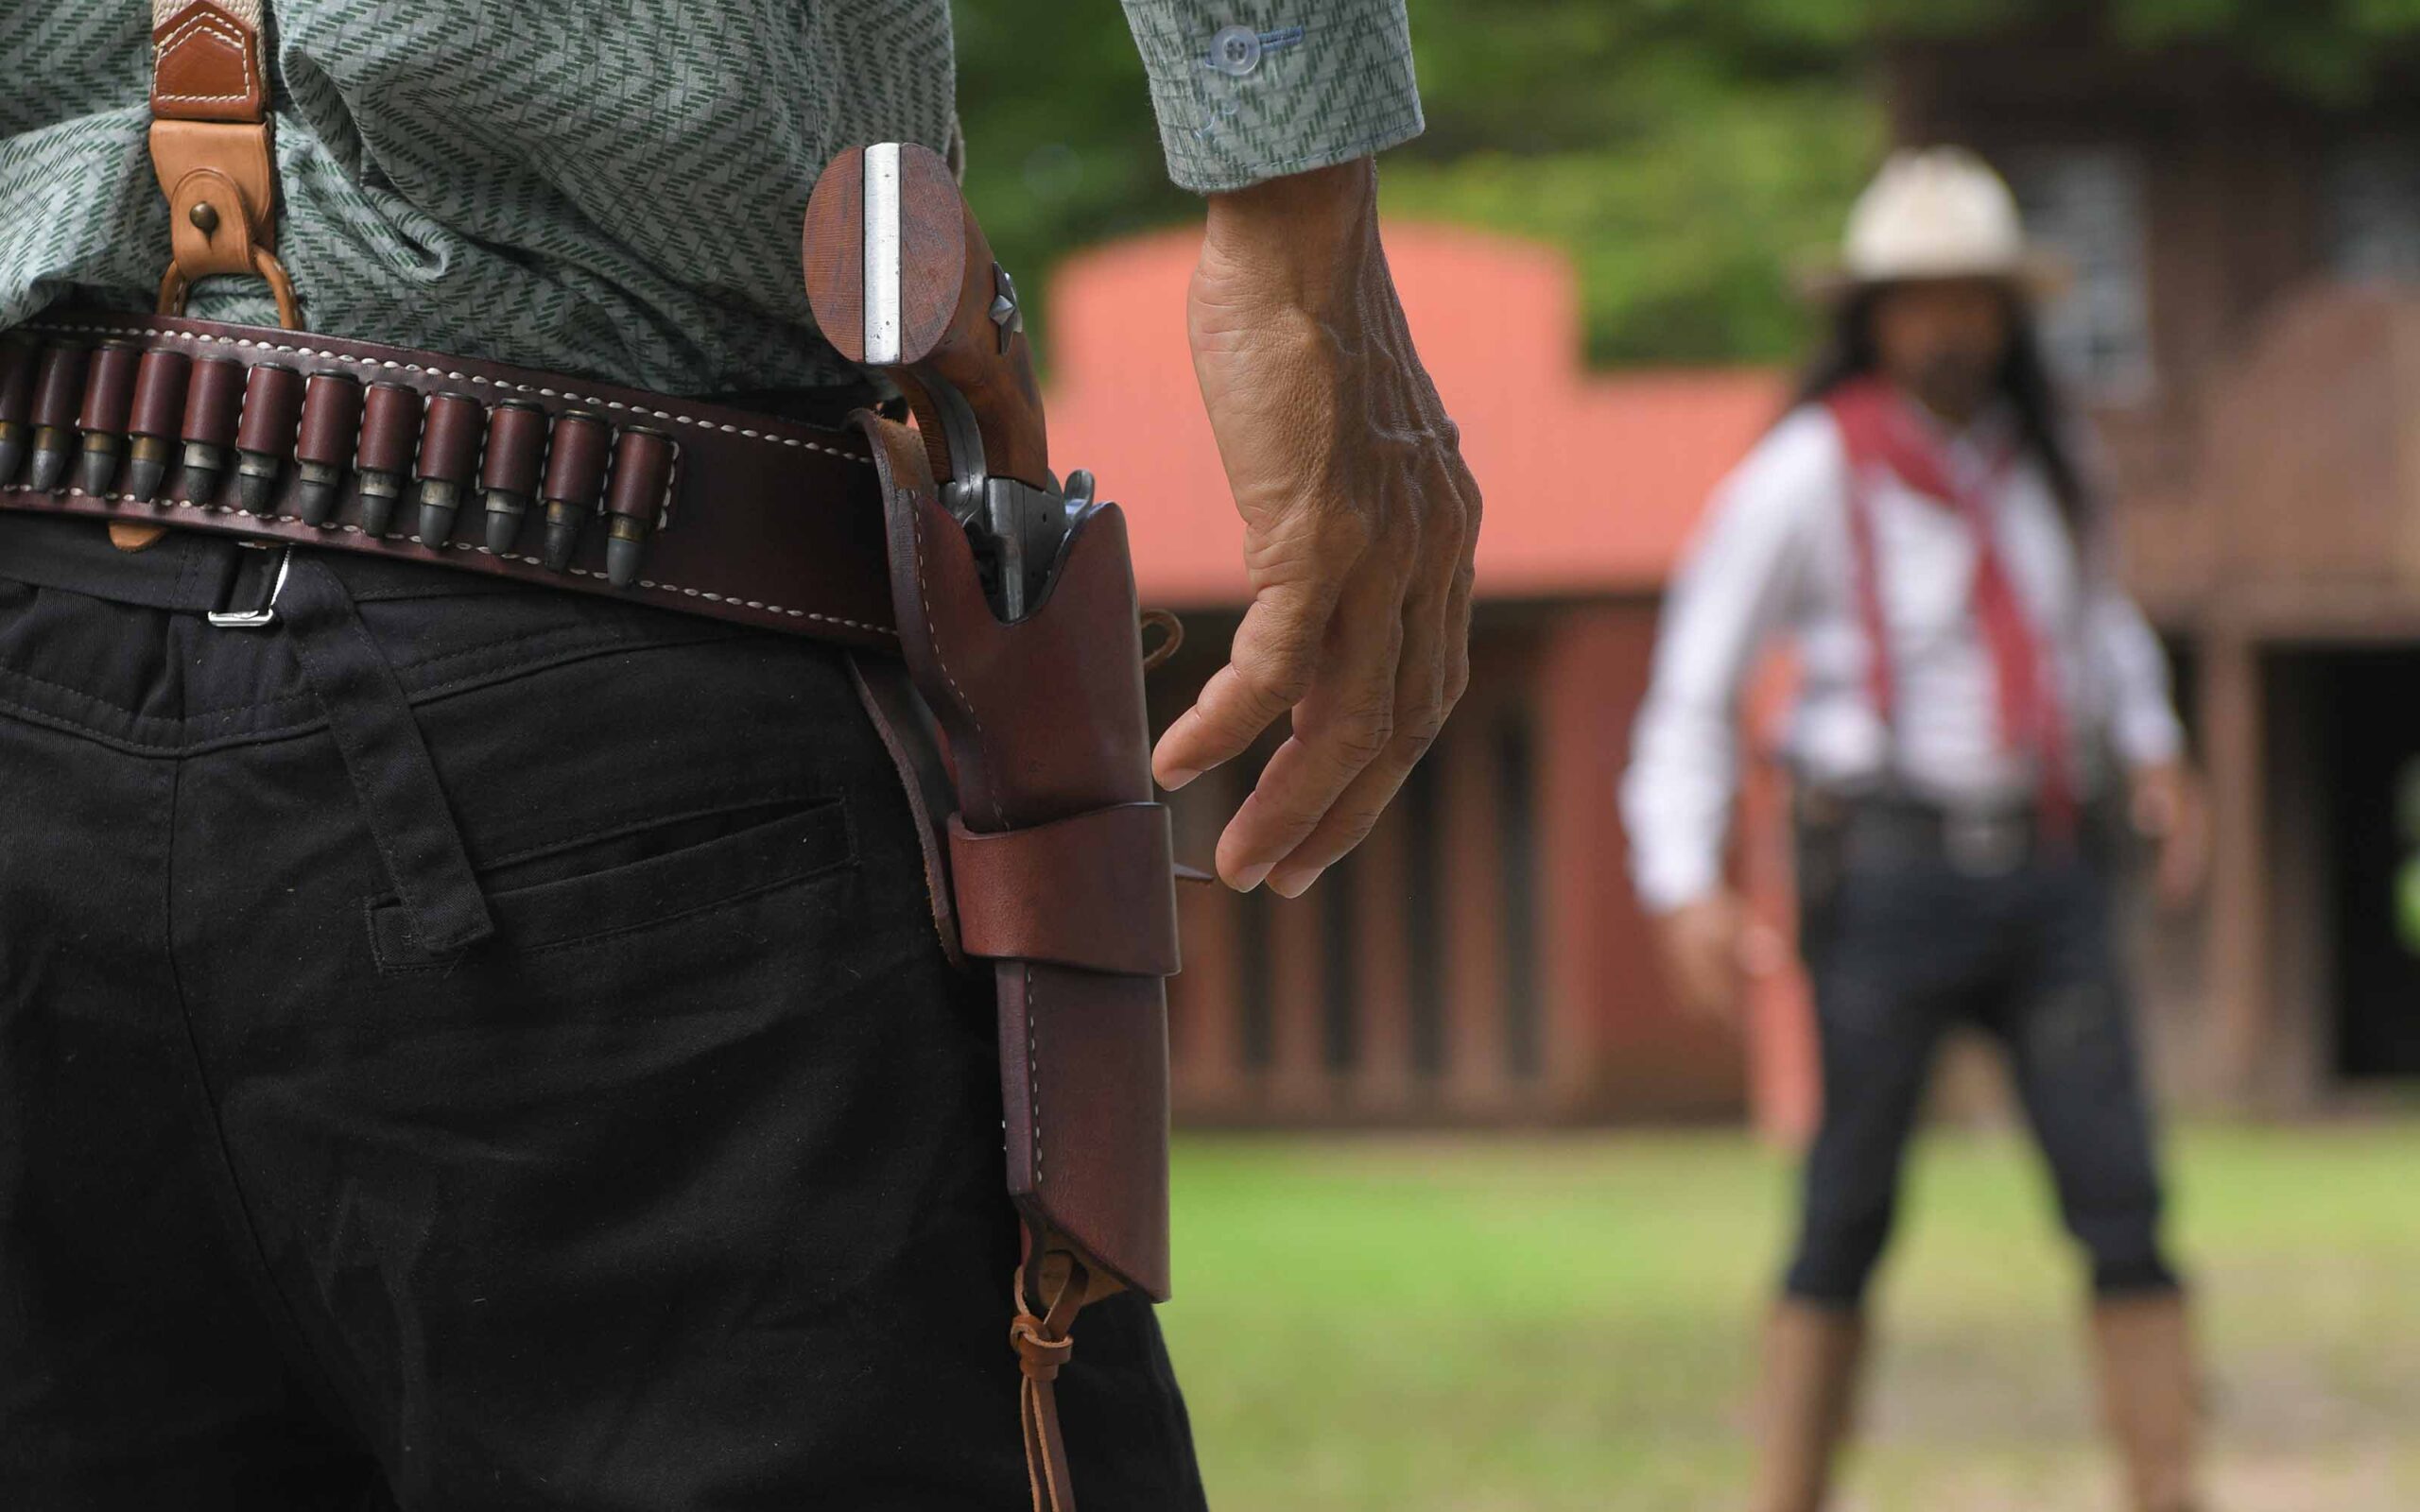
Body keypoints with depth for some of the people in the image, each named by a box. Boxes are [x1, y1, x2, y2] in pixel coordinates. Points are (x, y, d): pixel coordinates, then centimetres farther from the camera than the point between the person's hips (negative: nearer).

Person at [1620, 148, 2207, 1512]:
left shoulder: (2042, 455, 12)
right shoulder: (1806, 475, -3)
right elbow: (1694, 690, -2)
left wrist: (2154, 747, 16)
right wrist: (1686, 880, -12)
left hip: (2049, 880, 4)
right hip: (1892, 873, -4)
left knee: (2122, 1197, -4)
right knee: (1852, 1211, -3)